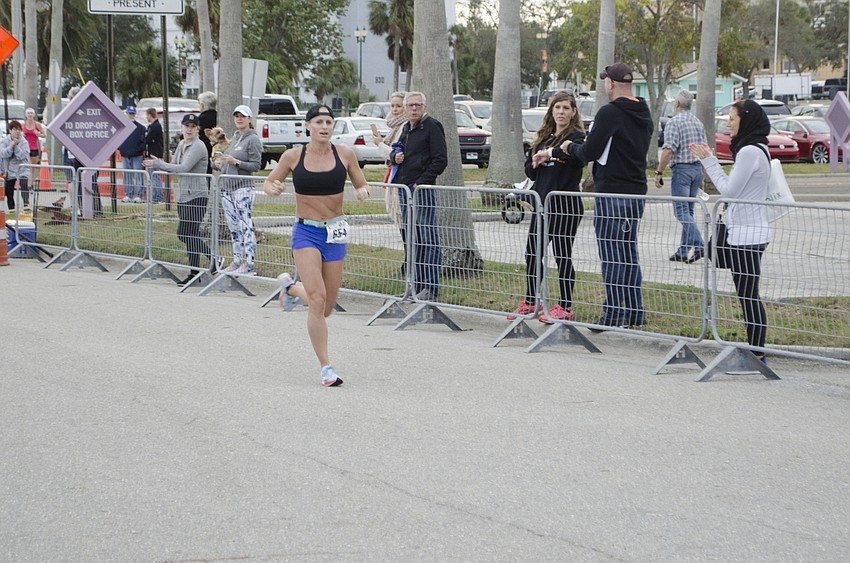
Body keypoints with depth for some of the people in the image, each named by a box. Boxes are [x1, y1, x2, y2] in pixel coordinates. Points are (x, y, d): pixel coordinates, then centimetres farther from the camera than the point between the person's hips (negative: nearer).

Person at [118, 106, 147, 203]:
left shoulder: (140, 127, 2)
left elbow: (144, 141, 1)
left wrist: (140, 149, -13)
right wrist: (120, 148, 0)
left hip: (137, 155, -4)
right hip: (125, 155, 4)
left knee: (138, 175, -6)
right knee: (127, 175, 7)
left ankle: (139, 195, -5)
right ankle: (128, 195, 13)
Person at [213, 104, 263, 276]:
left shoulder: (253, 139, -5)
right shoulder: (234, 138, 18)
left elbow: (256, 165, -11)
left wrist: (236, 162, -21)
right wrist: (219, 163, 7)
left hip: (243, 188, -8)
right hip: (227, 188, 8)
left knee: (245, 227, -10)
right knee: (234, 228, 10)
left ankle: (250, 265, -10)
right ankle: (237, 262, 16)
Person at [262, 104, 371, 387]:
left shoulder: (345, 154, 0)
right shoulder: (293, 156, -3)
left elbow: (361, 185, 9)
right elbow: (269, 183, 9)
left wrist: (362, 191, -14)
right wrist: (273, 188, -15)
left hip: (335, 232, 3)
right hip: (306, 231, -3)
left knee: (327, 307, 10)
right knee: (318, 299, -17)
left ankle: (290, 287, 42)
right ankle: (326, 366, -7)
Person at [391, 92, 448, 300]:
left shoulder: (432, 126, -7)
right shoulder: (406, 128, 18)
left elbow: (440, 159, -12)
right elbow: (397, 152, 31)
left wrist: (422, 181, -16)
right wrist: (395, 156, 6)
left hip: (423, 188, -9)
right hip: (404, 188, 9)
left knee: (426, 236, -10)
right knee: (409, 236, 10)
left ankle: (430, 286, -11)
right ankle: (416, 285, 16)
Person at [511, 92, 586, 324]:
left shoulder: (576, 136, -6)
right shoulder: (543, 137, 14)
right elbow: (529, 169, 15)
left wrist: (549, 153, -25)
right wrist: (536, 164, -6)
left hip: (565, 202, -7)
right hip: (541, 201, 7)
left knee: (562, 255, -3)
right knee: (532, 252, 11)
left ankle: (565, 308, 5)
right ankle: (530, 302, 23)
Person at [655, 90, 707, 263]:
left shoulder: (674, 122, -9)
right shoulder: (698, 123, 14)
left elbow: (668, 150, -18)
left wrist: (659, 173, -11)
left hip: (681, 169, -7)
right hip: (697, 168, 7)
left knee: (681, 211, -8)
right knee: (688, 211, 12)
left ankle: (699, 246, -23)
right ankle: (683, 251, 14)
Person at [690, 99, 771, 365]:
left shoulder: (750, 152, -16)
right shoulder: (756, 149, 16)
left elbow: (729, 190, -15)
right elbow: (732, 187, 17)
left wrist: (709, 161, -7)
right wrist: (709, 160, 13)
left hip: (746, 234, -11)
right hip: (747, 231, 11)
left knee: (748, 295, -7)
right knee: (748, 295, 13)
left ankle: (756, 355, -4)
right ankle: (755, 351, 16)